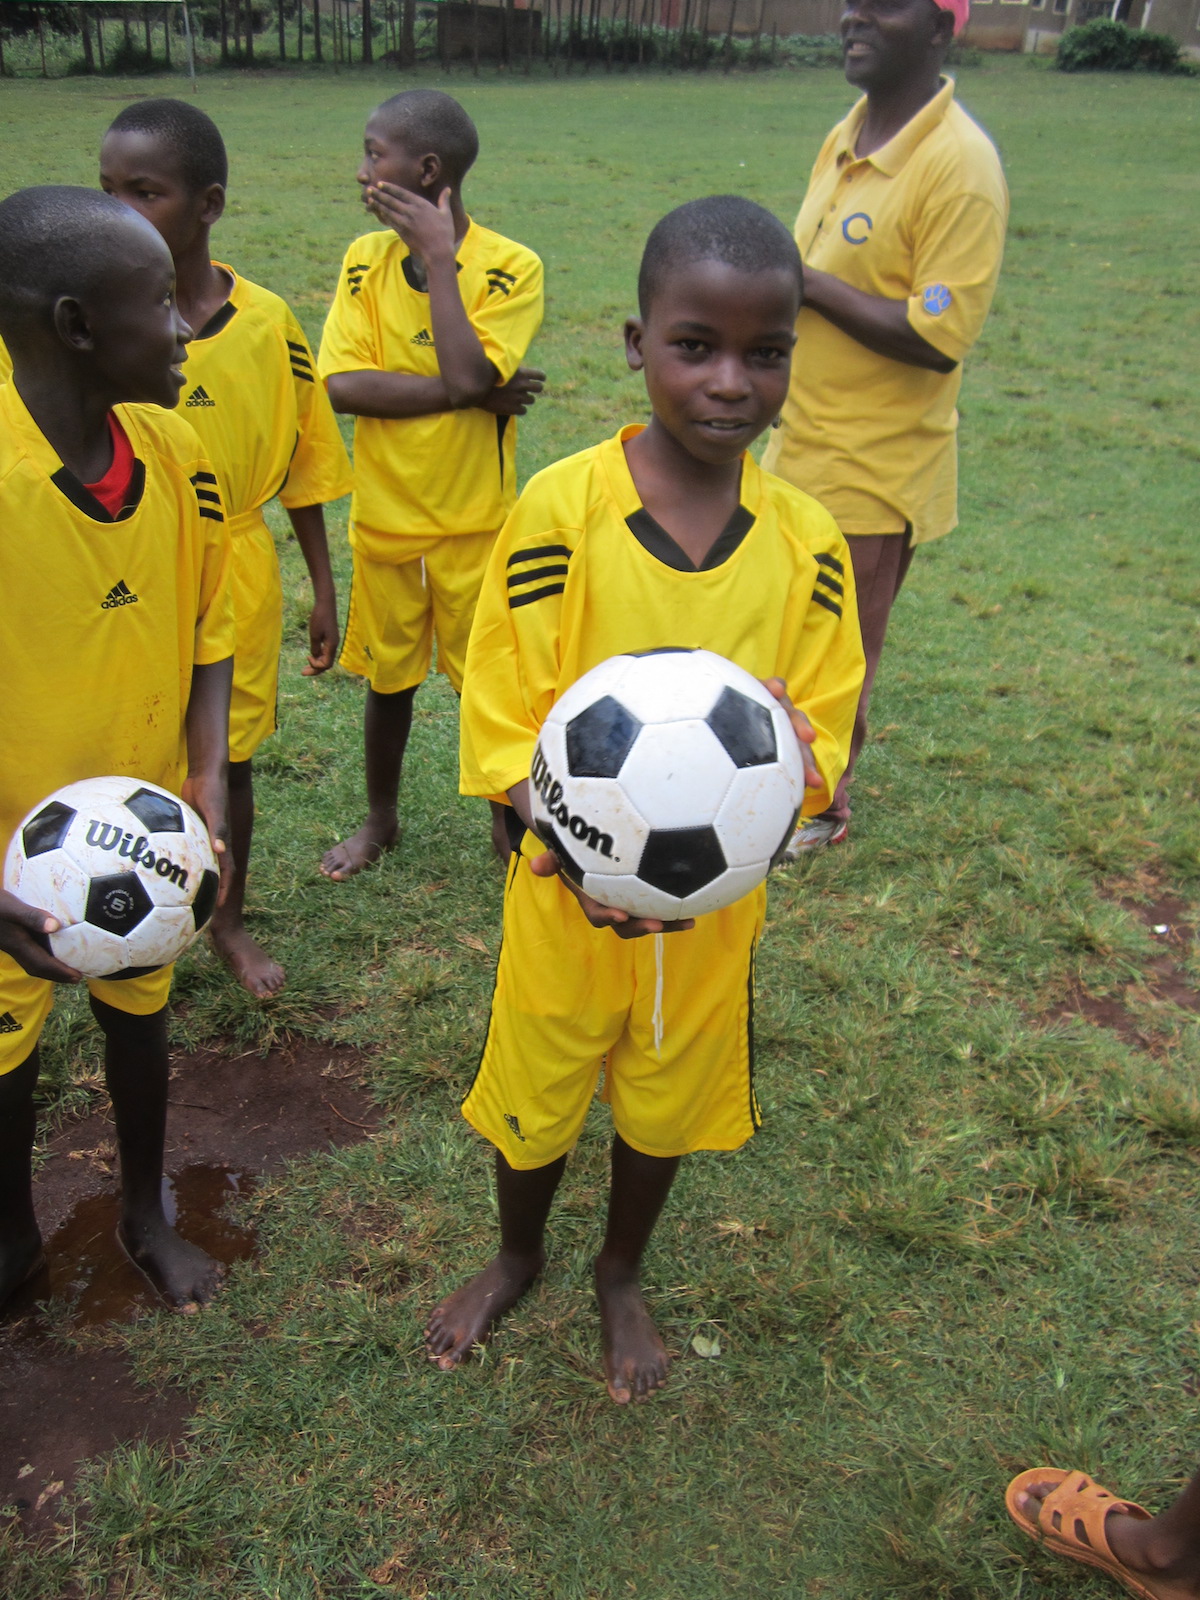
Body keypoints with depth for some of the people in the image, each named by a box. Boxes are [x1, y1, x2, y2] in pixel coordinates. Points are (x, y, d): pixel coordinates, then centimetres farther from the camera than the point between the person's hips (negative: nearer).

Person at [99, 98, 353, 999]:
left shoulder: (265, 323, -7)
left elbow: (303, 467, 1)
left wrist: (324, 590, 4)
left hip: (234, 578, 0)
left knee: (229, 758, 14)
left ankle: (230, 921, 37)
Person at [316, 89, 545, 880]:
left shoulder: (511, 267, -11)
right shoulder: (367, 260, -1)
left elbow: (467, 374, -26)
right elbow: (343, 385, -13)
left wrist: (440, 256, -19)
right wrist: (474, 394, -19)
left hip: (474, 522, -3)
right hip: (384, 517, 3)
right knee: (388, 675, 16)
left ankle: (507, 821, 31)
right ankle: (381, 818, 37)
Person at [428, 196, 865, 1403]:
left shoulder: (806, 543, -9)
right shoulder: (559, 508, -17)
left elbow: (821, 734, -2)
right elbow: (500, 726, -15)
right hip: (566, 892, -2)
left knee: (665, 1101, 21)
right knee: (533, 1090, 19)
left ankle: (620, 1275, 53)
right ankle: (517, 1257, 53)